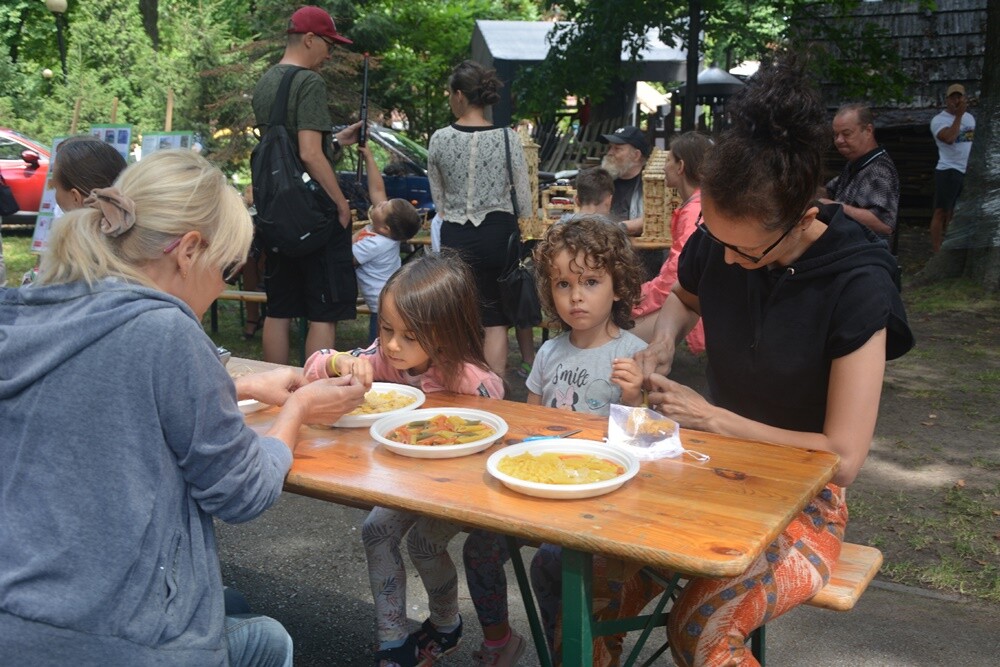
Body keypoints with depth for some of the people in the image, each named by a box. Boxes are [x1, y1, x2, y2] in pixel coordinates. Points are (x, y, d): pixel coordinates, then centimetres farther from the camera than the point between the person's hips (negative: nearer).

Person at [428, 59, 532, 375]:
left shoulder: (439, 139, -3)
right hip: (499, 234, -1)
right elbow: (525, 202, -1)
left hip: (455, 238, 1)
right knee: (496, 320, 9)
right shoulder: (508, 138, -7)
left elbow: (438, 199, 9)